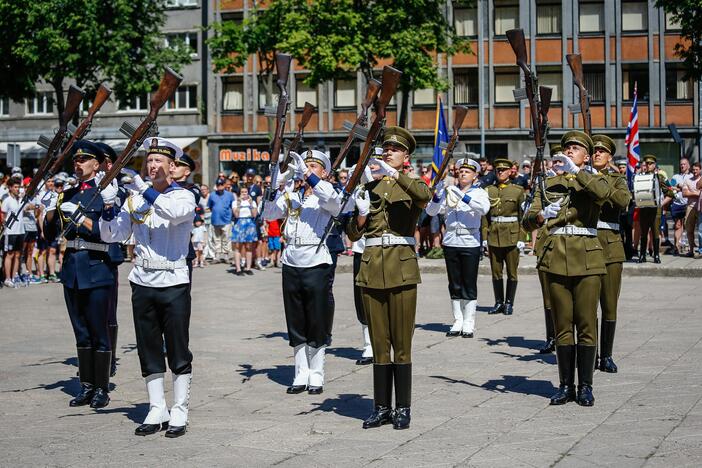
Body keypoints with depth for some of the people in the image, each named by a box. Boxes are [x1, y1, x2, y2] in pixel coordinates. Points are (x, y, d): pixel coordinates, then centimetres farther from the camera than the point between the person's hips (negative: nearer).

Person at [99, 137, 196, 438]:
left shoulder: (184, 196, -1)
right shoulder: (135, 198, 9)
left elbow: (175, 212, -25)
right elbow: (113, 235, 5)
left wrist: (144, 189, -28)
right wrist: (108, 206, -12)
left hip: (174, 283, -4)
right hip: (142, 283, 4)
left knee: (178, 351, 1)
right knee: (149, 351, 8)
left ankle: (179, 413, 7)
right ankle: (157, 411, 16)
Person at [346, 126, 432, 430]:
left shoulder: (411, 185, 5)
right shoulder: (369, 187, 14)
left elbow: (425, 196, -22)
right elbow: (353, 234, 12)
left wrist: (394, 174, -28)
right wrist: (361, 214, -7)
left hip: (402, 268, -3)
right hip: (372, 268, 3)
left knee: (402, 342, -1)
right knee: (379, 342, 7)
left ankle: (402, 408, 5)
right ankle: (381, 407, 13)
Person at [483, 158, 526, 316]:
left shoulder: (518, 190, 1)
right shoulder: (490, 190, 8)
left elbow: (523, 215, -1)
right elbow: (485, 216, 9)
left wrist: (521, 238, -7)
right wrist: (484, 237, 3)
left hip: (512, 236, -3)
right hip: (494, 236, 3)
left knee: (512, 272, 1)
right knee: (496, 272, 6)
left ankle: (509, 303, 10)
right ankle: (499, 302, 14)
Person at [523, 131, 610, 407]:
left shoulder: (593, 180, 8)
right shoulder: (550, 184, 14)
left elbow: (602, 193, -20)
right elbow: (528, 222, 4)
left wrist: (575, 170, -21)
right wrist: (541, 216, -17)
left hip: (586, 258, -2)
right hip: (556, 257, 2)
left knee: (586, 324, -1)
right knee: (563, 325, 4)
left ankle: (585, 386, 5)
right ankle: (566, 385, 10)